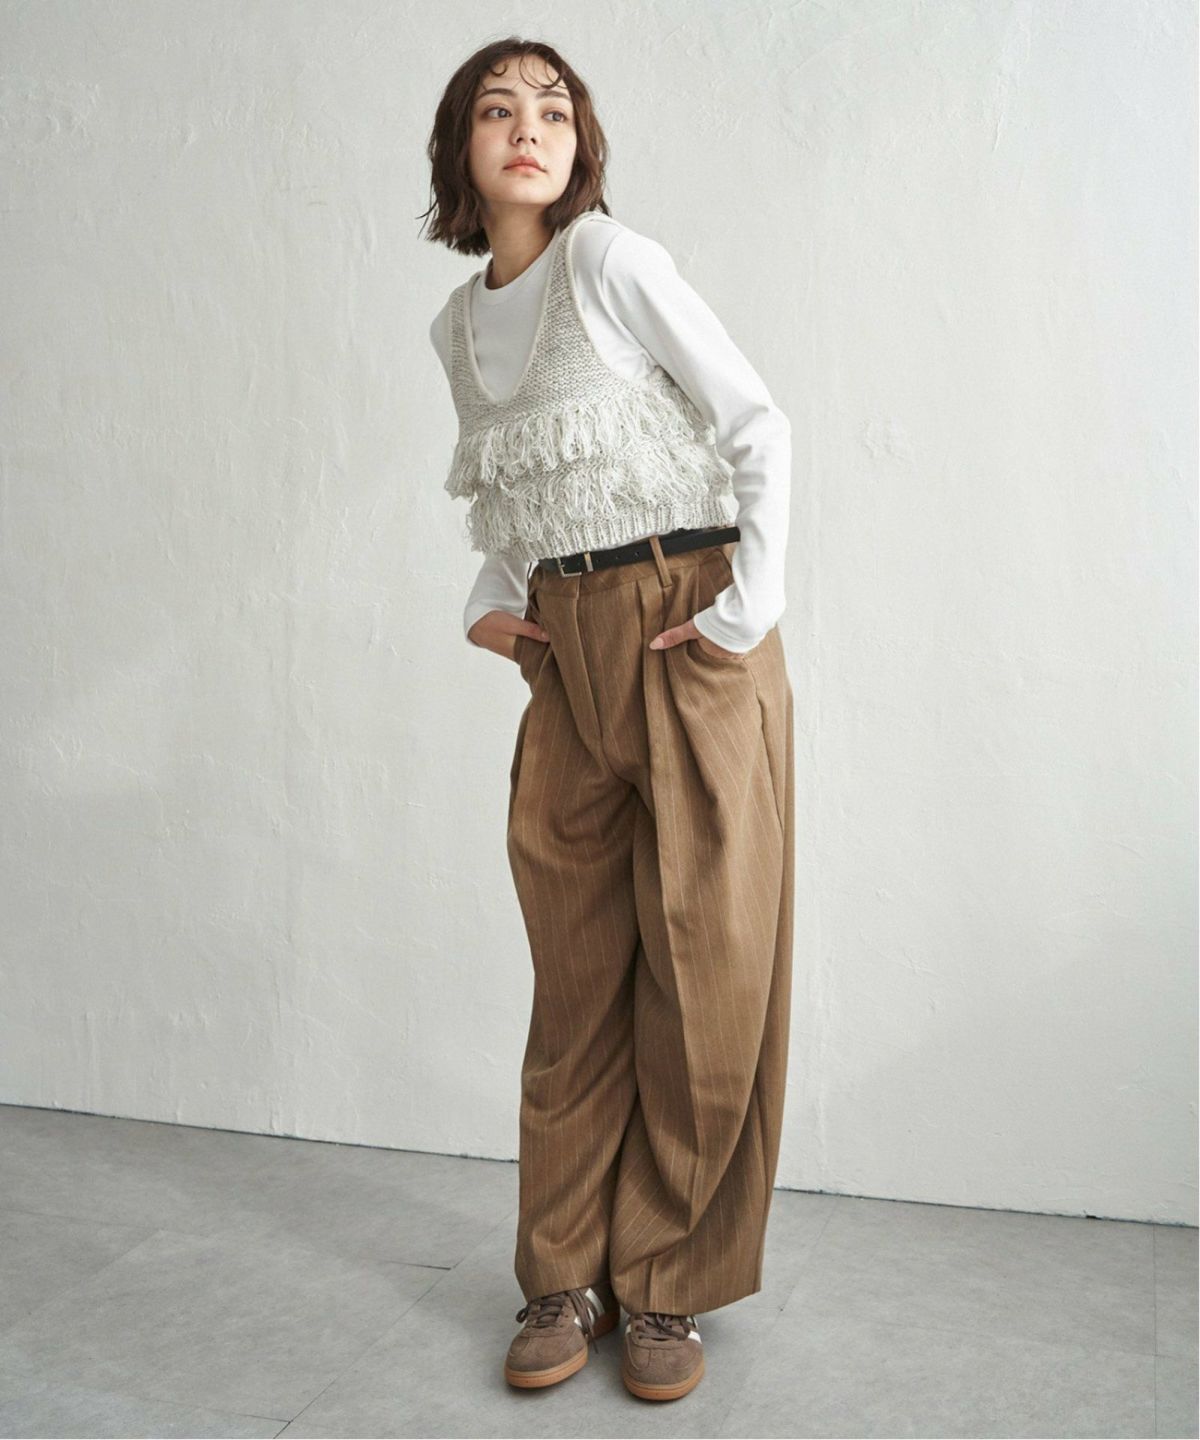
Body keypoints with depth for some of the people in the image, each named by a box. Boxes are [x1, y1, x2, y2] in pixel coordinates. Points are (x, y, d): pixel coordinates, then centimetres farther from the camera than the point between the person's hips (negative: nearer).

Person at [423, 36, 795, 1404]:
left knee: (707, 964, -1)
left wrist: (745, 615, -11)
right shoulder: (457, 324, 13)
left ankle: (666, 1287, 15)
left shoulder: (615, 263, -5)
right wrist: (490, 599, 5)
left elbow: (758, 428, -6)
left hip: (691, 634, -5)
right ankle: (567, 1278, 20)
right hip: (564, 653, 5)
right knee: (579, 973, 8)